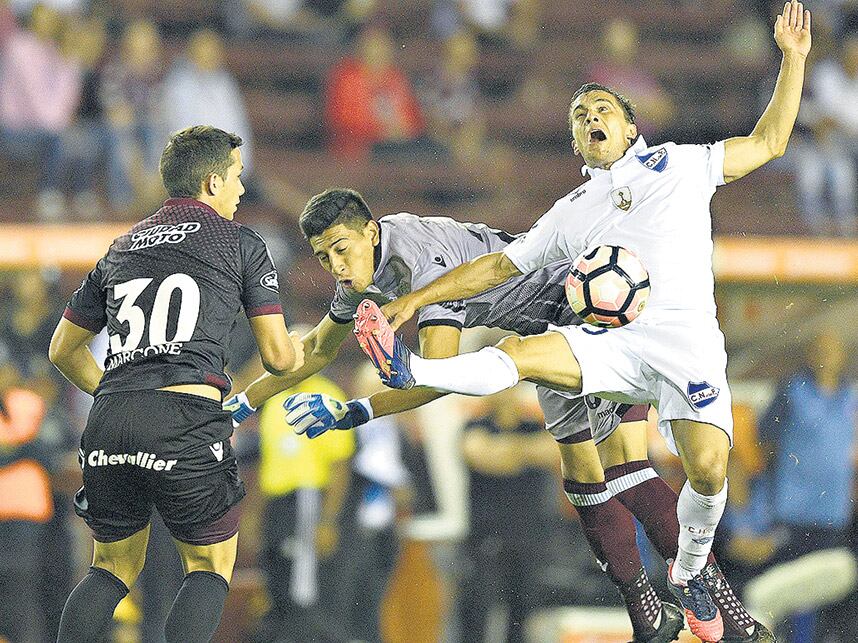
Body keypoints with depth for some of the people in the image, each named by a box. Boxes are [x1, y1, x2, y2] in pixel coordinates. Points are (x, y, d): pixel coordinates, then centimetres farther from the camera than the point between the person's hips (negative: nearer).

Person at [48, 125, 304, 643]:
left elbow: (64, 351, 30)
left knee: (115, 567, 20)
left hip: (109, 423, 5)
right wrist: (298, 351, 33)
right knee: (211, 565, 12)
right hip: (186, 419, -4)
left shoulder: (121, 248, 24)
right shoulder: (240, 242, 10)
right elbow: (278, 357, 10)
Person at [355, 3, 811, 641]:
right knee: (520, 353, -26)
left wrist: (794, 57, 13)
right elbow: (499, 265, 24)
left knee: (707, 469, -20)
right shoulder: (571, 212, 23)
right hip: (614, 342, 2)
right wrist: (418, 299, 17)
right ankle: (410, 370, -39)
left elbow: (768, 142, 20)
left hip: (687, 342, -2)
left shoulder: (678, 163, 18)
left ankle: (689, 573, 5)